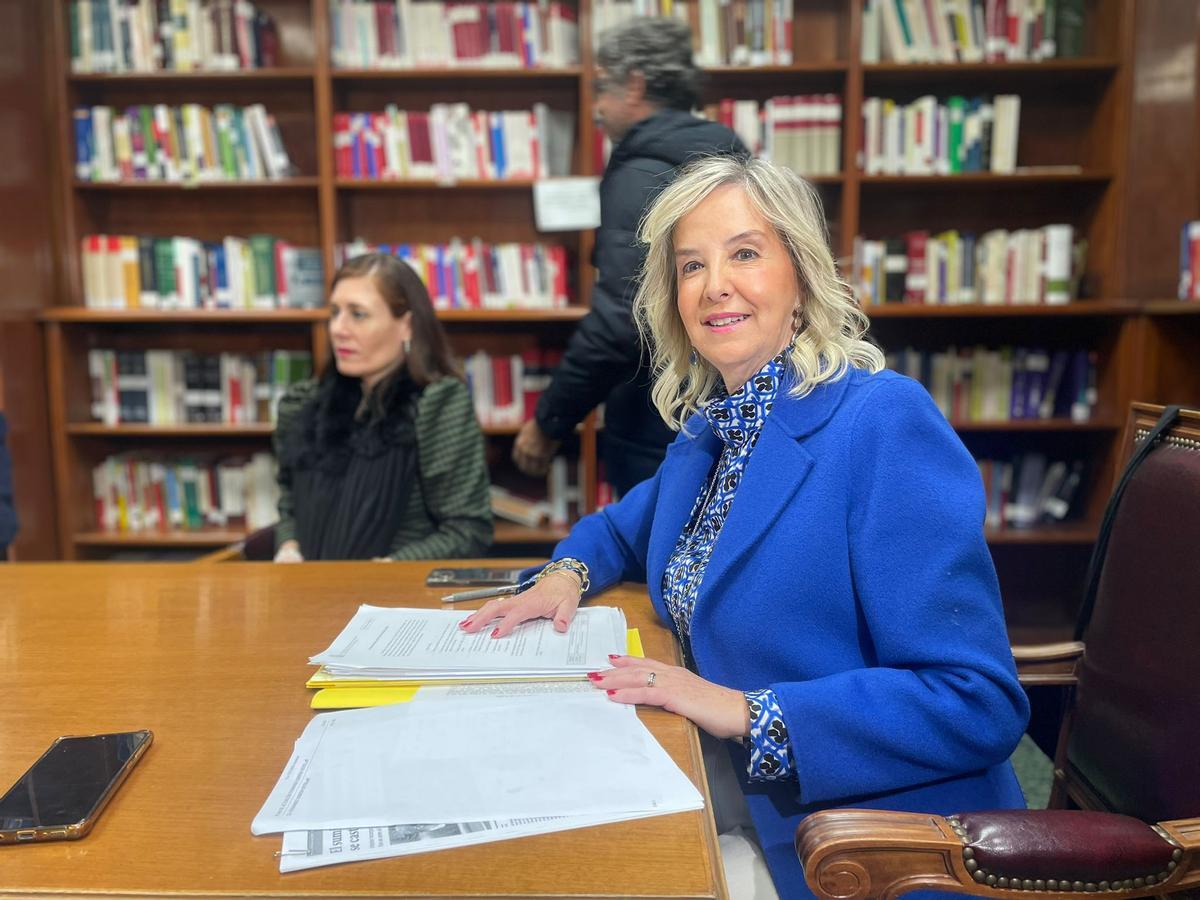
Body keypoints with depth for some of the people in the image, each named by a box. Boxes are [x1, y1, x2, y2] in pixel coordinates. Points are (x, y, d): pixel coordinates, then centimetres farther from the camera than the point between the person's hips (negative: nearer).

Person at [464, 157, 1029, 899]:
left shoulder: (885, 425, -20)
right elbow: (631, 527, 24)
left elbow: (980, 704, -24)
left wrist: (745, 711, -26)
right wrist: (569, 572, 3)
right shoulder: (709, 424, 3)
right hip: (746, 807, 7)